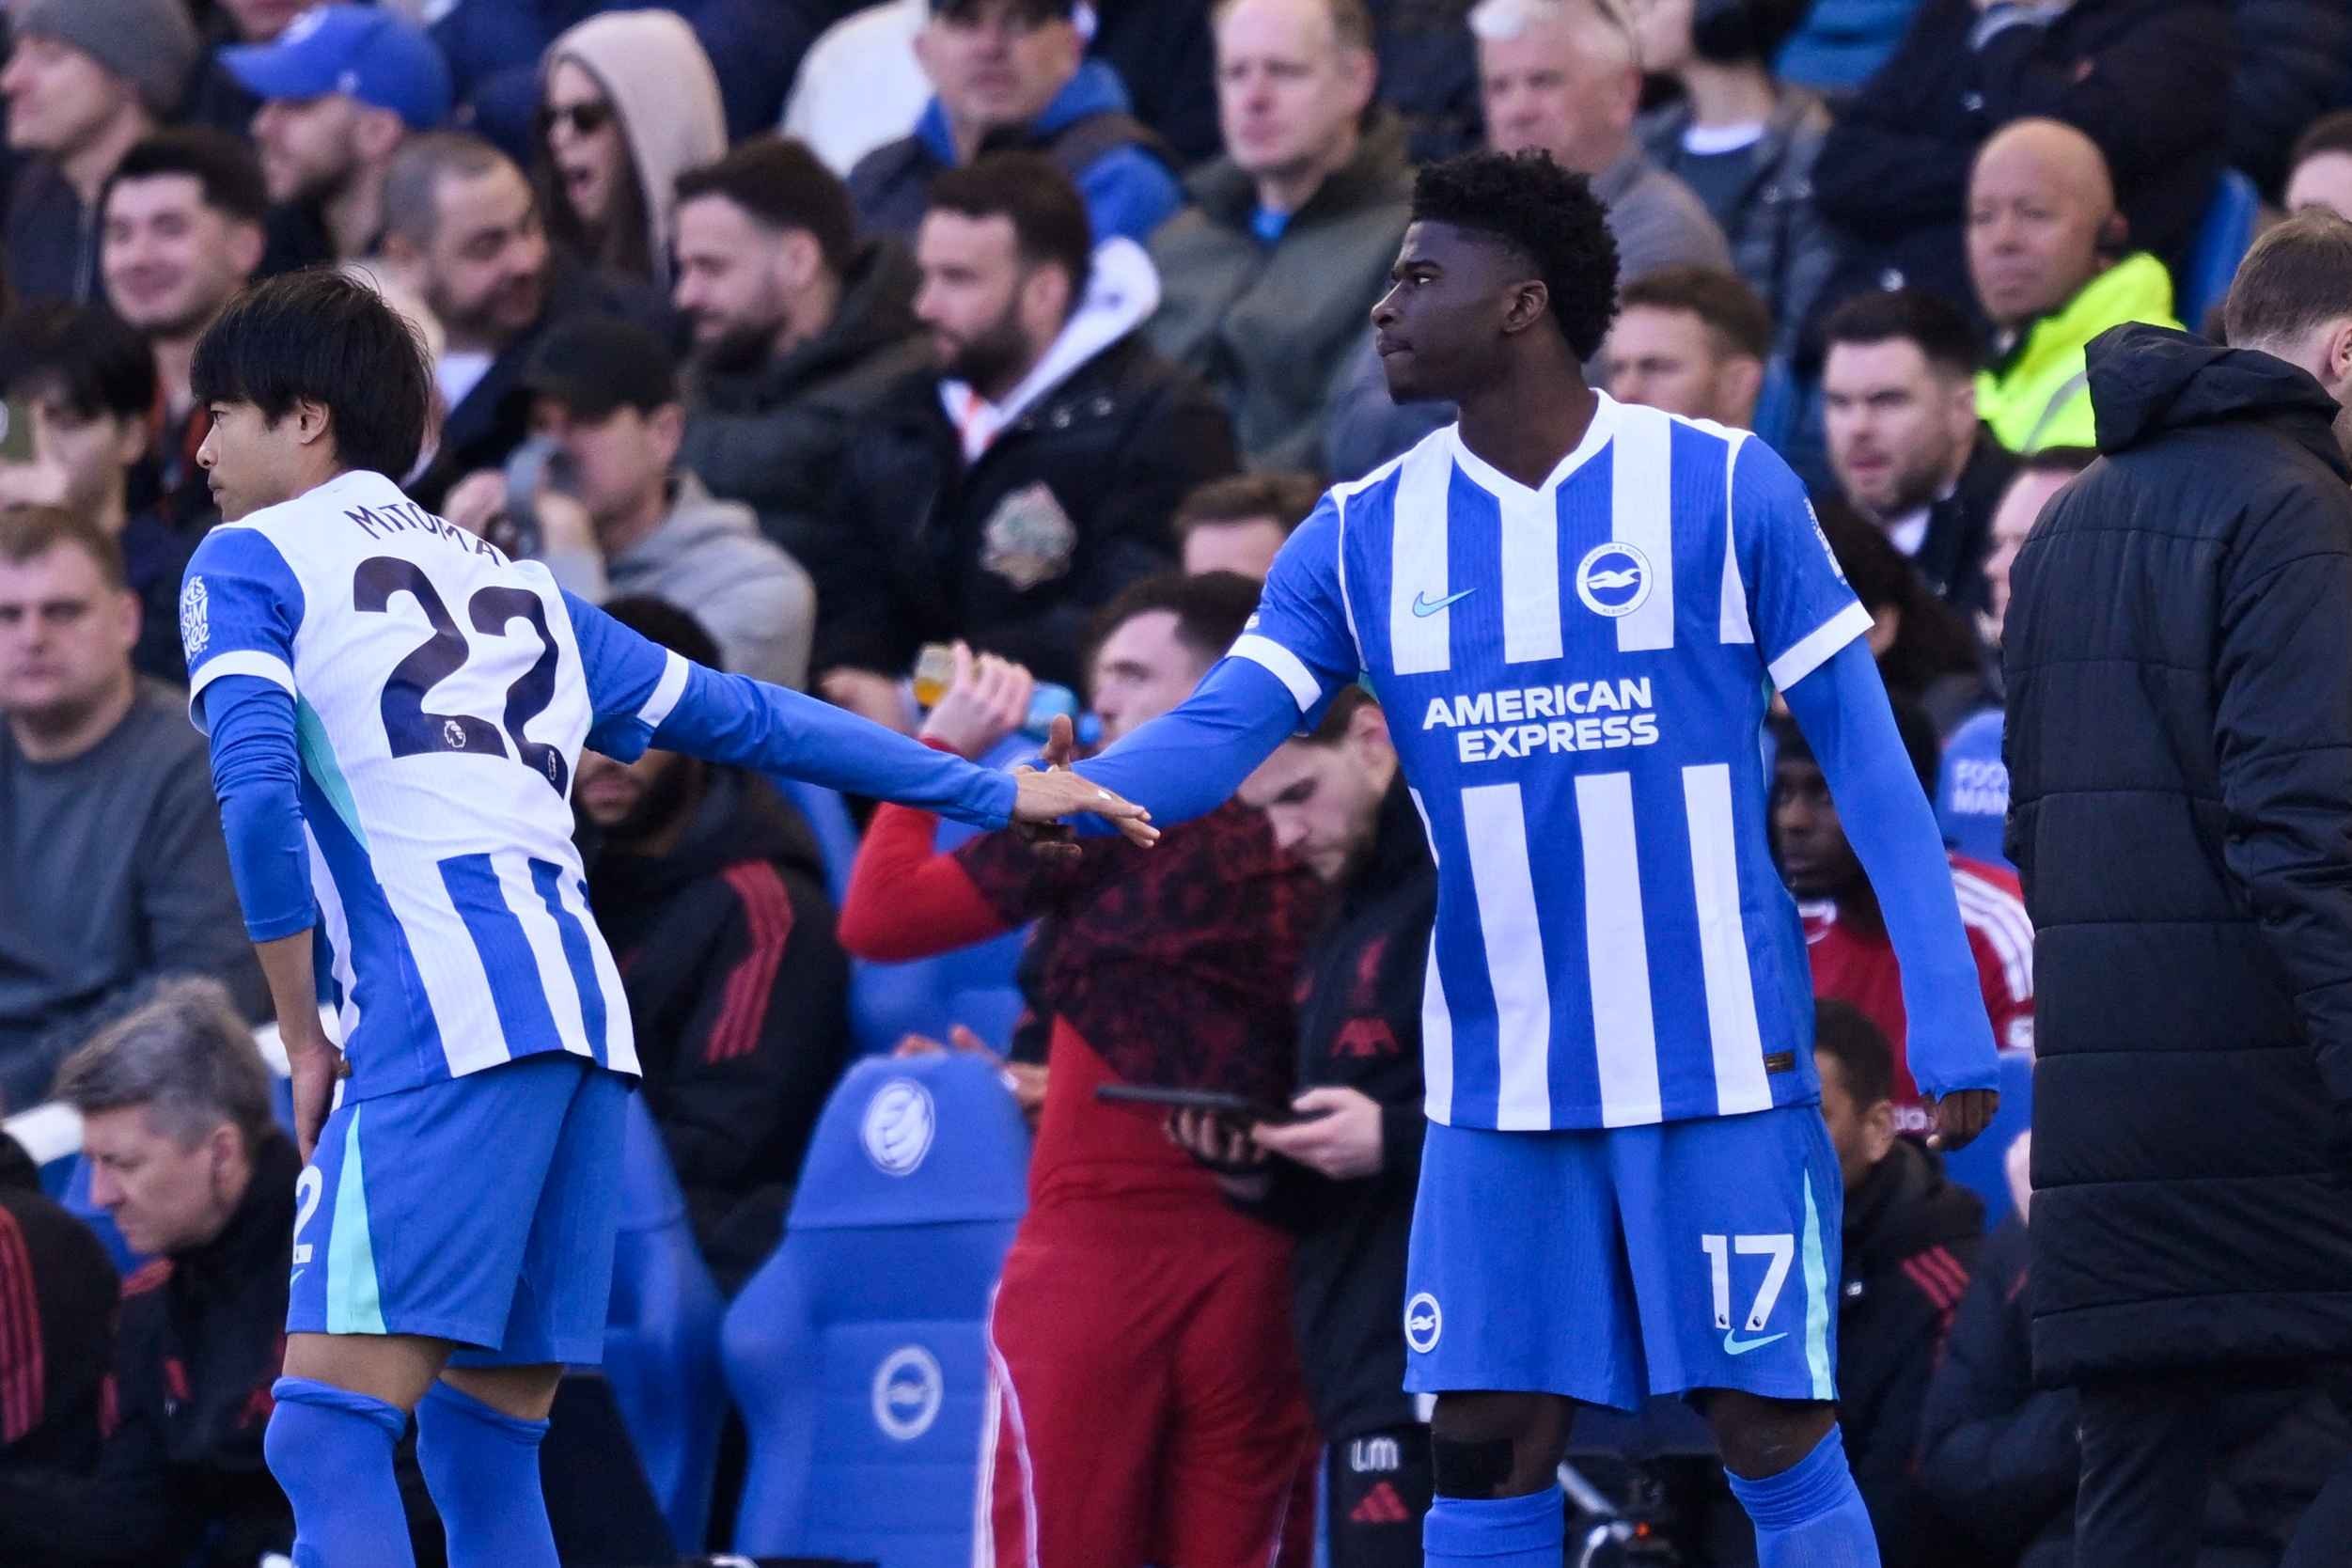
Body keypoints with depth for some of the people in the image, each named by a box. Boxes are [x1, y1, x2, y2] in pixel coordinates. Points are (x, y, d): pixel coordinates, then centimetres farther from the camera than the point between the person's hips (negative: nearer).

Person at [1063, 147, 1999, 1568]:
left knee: (1778, 1443, -2)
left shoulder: (1727, 491, -6)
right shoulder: (1363, 539, 6)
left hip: (1722, 1069, -4)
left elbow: (1868, 760, -5)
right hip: (1500, 1085, 4)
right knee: (1486, 1454, 2)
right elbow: (1212, 740, -5)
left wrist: (1950, 1025, -11)